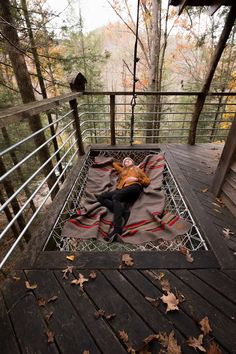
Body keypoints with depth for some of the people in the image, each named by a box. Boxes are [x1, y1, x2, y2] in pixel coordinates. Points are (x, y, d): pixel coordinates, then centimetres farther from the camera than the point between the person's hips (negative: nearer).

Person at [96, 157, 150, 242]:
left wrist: (136, 179, 2)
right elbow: (114, 164, 55)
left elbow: (147, 181, 17)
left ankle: (117, 230, -44)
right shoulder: (122, 170, 39)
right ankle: (123, 212, -31)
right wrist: (123, 165, 51)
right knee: (100, 197, -15)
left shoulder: (138, 169, 30)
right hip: (122, 190, 5)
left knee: (115, 197, -34)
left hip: (134, 187, -5)